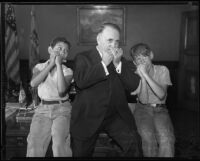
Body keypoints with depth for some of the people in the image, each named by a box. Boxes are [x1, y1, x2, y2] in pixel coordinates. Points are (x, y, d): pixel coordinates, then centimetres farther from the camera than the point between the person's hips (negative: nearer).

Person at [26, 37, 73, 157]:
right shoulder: (40, 67, 8)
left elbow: (61, 90, -17)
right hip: (43, 108, 2)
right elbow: (33, 83, -14)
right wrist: (51, 64, -12)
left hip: (62, 109, -2)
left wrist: (59, 65, -16)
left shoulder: (67, 71, 1)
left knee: (59, 144, -20)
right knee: (34, 143, -11)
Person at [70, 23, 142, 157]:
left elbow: (134, 85, -3)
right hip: (88, 117, -2)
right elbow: (80, 81, -21)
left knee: (134, 144, -14)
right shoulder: (83, 58, -1)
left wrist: (118, 63, -13)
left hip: (116, 116, 3)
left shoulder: (120, 60, 10)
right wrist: (104, 63, -17)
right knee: (81, 154, 8)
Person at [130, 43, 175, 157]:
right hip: (143, 109, 0)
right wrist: (142, 77, -24)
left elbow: (161, 95, -19)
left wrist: (146, 74, -25)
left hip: (160, 110, 0)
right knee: (148, 137, -28)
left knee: (166, 139, -27)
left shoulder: (163, 70, -3)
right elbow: (143, 100, -13)